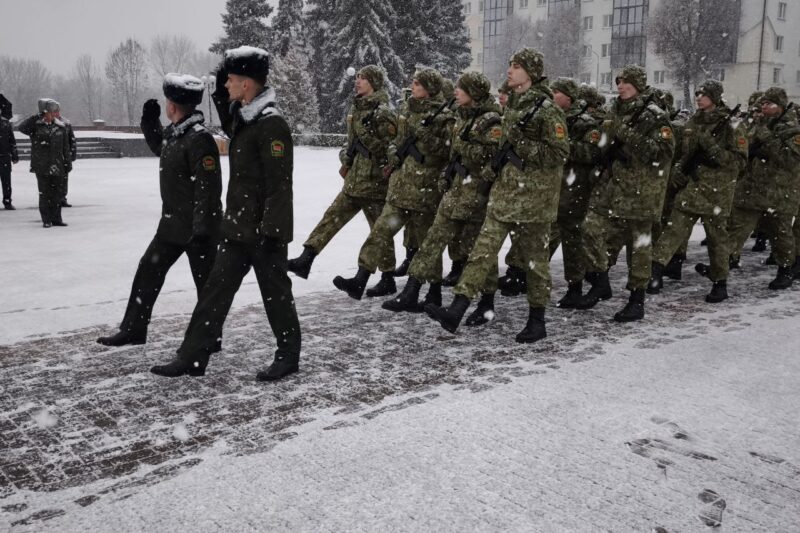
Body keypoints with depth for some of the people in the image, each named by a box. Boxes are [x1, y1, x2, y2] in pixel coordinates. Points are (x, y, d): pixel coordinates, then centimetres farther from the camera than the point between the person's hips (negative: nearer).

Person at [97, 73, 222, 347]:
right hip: (172, 223, 9)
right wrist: (149, 122, 14)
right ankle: (133, 329, 24)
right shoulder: (173, 132, 7)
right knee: (148, 270, 13)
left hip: (198, 226, -9)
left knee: (205, 282, 4)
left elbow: (208, 188, -24)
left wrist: (202, 228, -26)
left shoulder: (200, 138, -21)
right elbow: (159, 147, 31)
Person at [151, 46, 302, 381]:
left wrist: (271, 230, -23)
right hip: (238, 228, 9)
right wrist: (221, 94, 20)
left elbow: (279, 183, -21)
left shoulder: (272, 125, -17)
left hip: (265, 231, -9)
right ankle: (193, 358, 16)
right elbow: (230, 130, 36)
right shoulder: (242, 119, 11)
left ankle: (289, 356, 20)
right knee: (215, 290, 9)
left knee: (275, 293, 4)